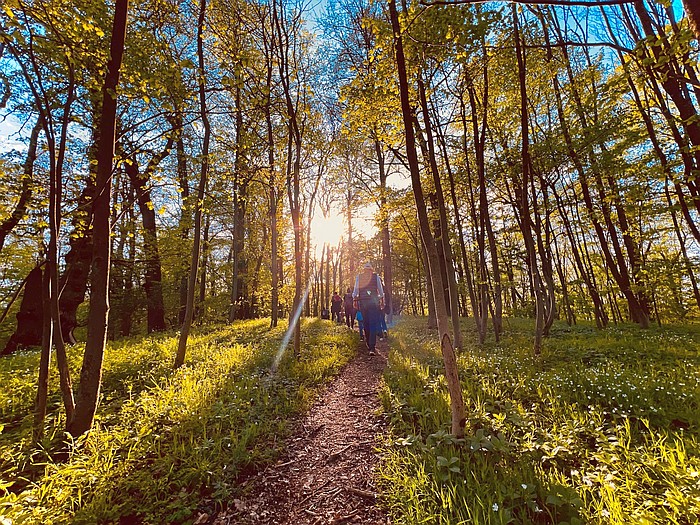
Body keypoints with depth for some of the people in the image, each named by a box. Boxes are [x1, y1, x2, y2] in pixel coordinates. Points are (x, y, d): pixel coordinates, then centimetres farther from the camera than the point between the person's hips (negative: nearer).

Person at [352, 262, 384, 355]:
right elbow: (381, 290, 6)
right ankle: (372, 348, -14)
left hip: (362, 302, 2)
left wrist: (355, 300, 7)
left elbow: (355, 290, 2)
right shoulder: (376, 276, 6)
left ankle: (369, 345, 23)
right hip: (374, 302, -2)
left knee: (366, 324, 14)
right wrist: (382, 301, 14)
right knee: (373, 325, -4)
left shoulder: (358, 277, 8)